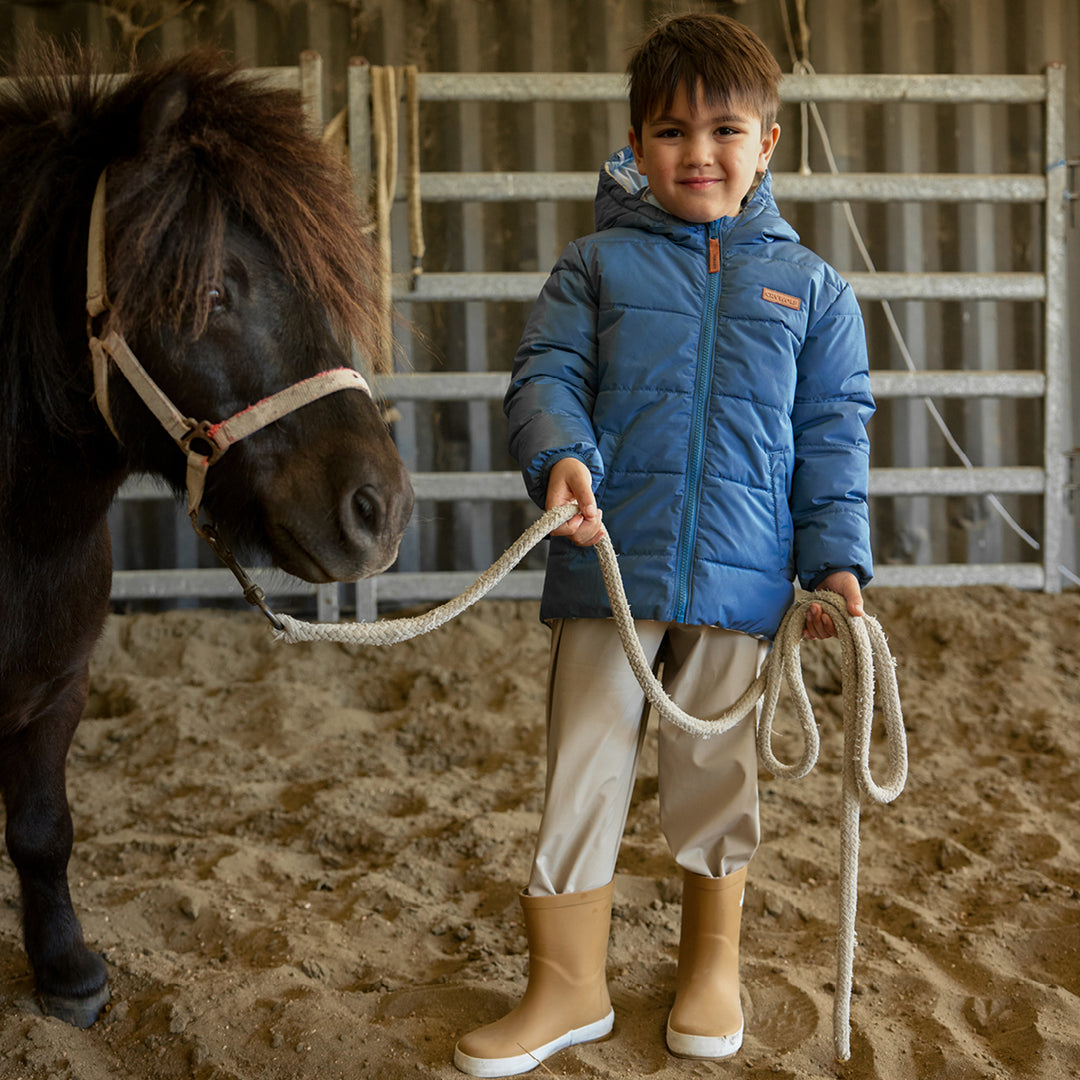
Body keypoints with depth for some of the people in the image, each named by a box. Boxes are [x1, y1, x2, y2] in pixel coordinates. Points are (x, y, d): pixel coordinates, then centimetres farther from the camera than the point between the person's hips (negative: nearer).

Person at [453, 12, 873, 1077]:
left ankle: (711, 962, 36)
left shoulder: (811, 288, 8)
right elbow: (546, 373, -3)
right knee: (583, 770, 4)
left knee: (717, 774, 14)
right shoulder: (597, 264, 4)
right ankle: (567, 987, 20)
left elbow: (833, 432, 7)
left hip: (739, 578, 1)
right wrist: (560, 453, -24)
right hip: (606, 565, -1)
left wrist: (836, 558, -3)